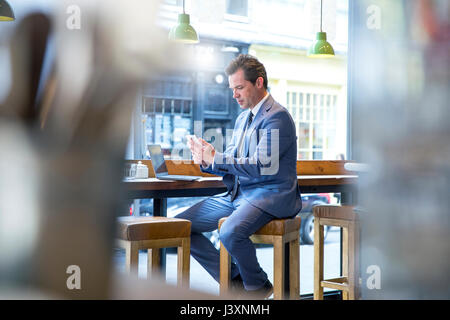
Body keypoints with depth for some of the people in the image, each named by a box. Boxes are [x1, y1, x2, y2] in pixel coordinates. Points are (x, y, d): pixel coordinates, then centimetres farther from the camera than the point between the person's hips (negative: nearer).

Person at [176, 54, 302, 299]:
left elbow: (261, 166, -21)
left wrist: (215, 158, -20)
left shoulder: (276, 117, -11)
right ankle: (234, 280, 8)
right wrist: (207, 161, -5)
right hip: (238, 193, 9)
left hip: (270, 195, -9)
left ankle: (258, 286, -6)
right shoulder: (242, 118, 18)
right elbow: (229, 164, 17)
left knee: (230, 232, -35)